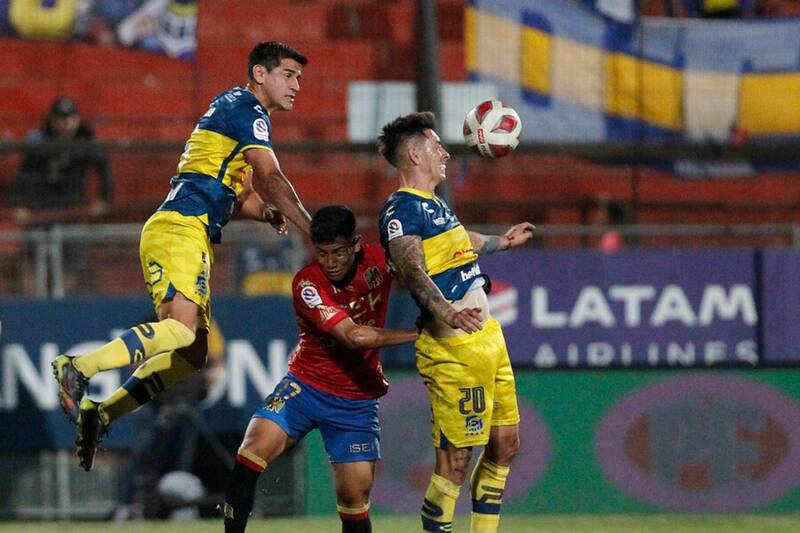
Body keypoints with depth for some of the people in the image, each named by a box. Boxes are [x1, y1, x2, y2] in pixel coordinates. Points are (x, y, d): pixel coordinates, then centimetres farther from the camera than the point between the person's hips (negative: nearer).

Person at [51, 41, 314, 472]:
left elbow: (242, 196, 33)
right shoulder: (245, 108, -3)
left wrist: (266, 211, 11)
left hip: (193, 236, 10)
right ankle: (77, 369, -32)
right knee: (180, 330, -29)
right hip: (180, 229, -10)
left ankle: (100, 414, 4)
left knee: (192, 355, 6)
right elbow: (271, 179, -13)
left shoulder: (235, 110, 28)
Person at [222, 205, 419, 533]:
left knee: (355, 493, -3)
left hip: (358, 401, 2)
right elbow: (353, 336, -26)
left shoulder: (378, 261, -9)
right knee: (256, 446, -24)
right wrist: (418, 334, -26)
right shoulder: (307, 283, -18)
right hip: (306, 384, -2)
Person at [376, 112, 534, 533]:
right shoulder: (402, 209, -13)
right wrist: (445, 312, -45)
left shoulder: (433, 204, 18)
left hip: (487, 338, 10)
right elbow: (410, 267, -29)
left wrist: (502, 242, 54)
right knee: (455, 463, -10)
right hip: (453, 349, -10)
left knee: (504, 446, 14)